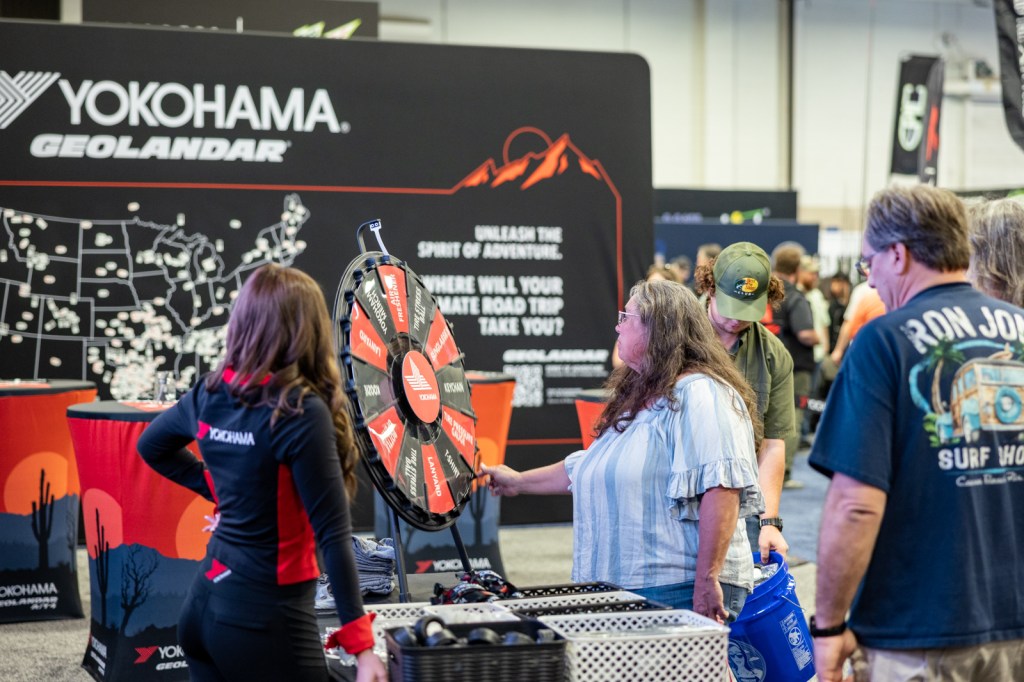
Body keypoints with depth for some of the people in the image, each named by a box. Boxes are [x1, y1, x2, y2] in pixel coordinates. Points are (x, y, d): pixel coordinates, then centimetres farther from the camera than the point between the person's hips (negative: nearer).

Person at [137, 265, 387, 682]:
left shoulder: (212, 394, 2)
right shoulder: (301, 412, -17)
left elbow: (151, 446, 23)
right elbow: (332, 534, -18)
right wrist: (361, 645, -16)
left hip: (204, 604, 7)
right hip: (265, 614, -7)